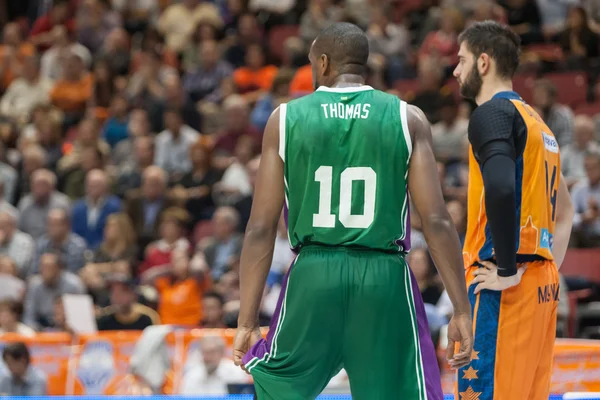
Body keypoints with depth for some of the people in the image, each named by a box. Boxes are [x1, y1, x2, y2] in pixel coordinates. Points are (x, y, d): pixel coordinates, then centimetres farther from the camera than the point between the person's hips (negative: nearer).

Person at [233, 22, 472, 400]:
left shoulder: (285, 118, 4)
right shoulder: (408, 119, 3)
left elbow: (261, 228, 1)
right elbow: (437, 222, -5)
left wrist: (247, 321, 4)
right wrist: (462, 311, -1)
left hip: (313, 276, 1)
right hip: (386, 281, 0)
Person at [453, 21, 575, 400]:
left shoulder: (493, 113, -8)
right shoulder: (536, 122, 20)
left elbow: (501, 189, -26)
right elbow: (565, 210, 27)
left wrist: (507, 270, -20)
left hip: (505, 289, -9)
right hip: (542, 286, 9)